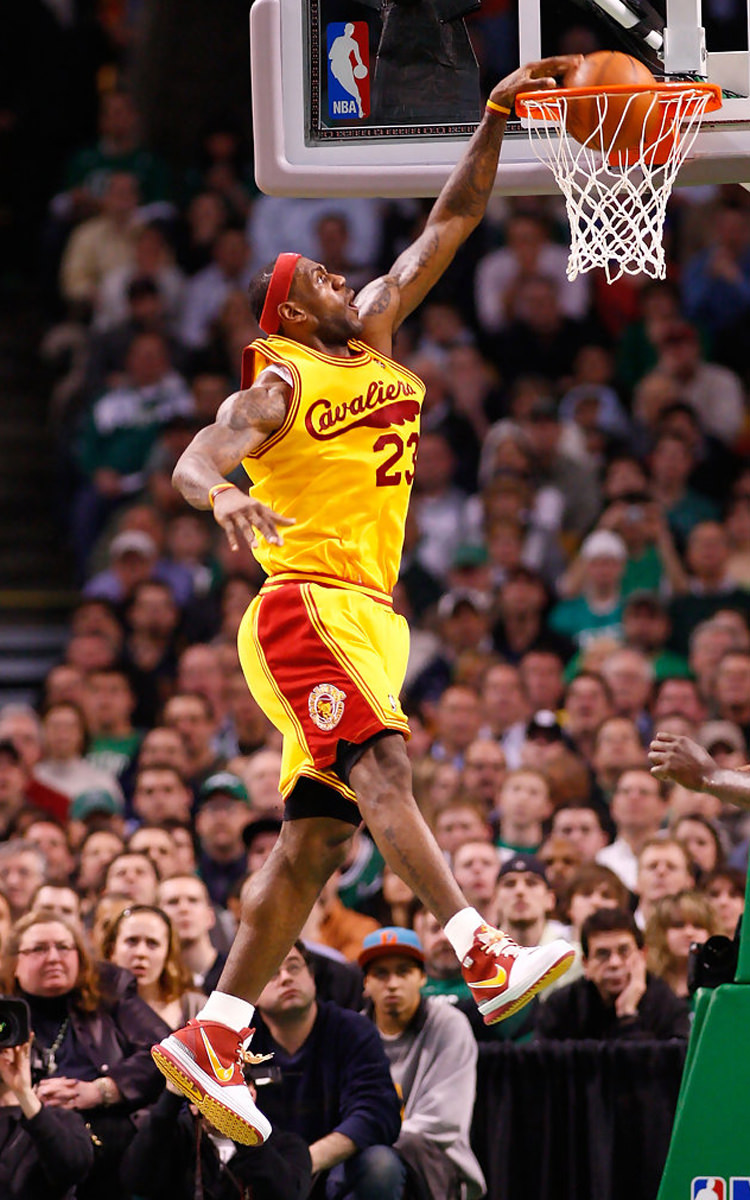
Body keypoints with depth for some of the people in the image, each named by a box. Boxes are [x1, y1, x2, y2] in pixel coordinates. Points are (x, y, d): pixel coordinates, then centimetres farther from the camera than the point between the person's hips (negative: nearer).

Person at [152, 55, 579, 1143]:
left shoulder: (375, 337, 18)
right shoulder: (278, 386, -1)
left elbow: (452, 221, 19)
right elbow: (194, 461, -17)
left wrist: (496, 119, 11)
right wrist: (226, 498, -40)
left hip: (368, 615, 8)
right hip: (309, 603, -8)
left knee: (315, 839, 1)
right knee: (382, 767, -26)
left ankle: (213, 1038, 0)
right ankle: (483, 960, -43)